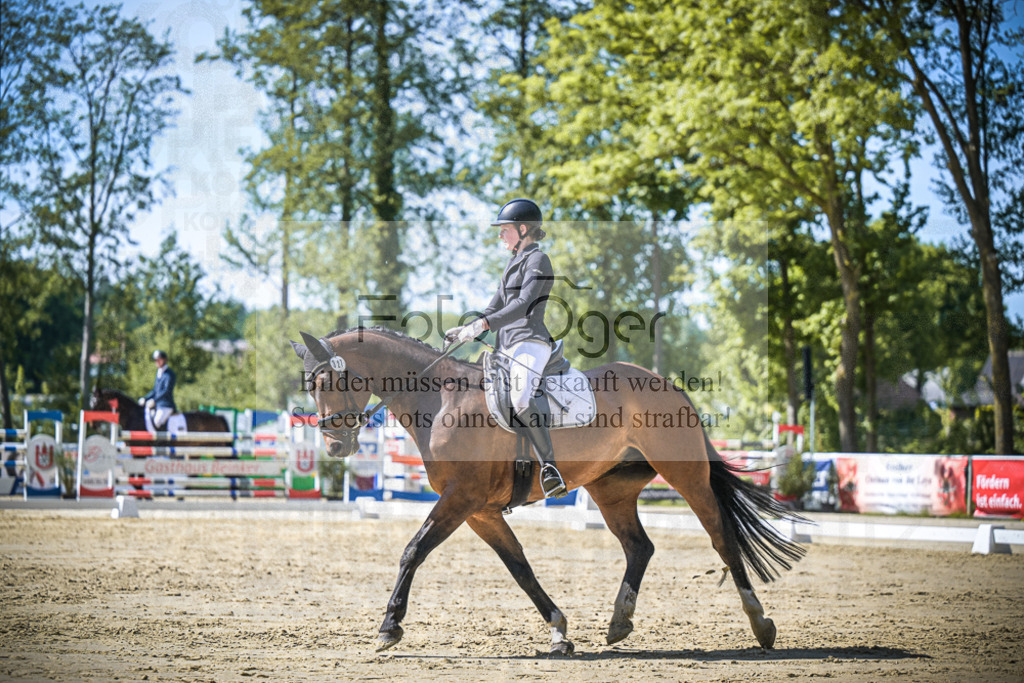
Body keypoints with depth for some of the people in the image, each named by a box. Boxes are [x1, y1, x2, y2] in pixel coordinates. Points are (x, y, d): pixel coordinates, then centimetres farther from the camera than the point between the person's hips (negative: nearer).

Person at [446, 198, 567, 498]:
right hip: (506, 347, 10)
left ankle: (549, 464, -29)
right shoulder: (514, 263, 24)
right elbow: (496, 308, 25)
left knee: (521, 399, -35)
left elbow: (524, 306, -18)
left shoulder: (537, 260, -4)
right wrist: (465, 331, 10)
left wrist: (483, 324, -26)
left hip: (529, 343, -10)